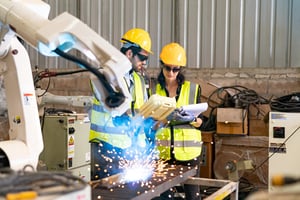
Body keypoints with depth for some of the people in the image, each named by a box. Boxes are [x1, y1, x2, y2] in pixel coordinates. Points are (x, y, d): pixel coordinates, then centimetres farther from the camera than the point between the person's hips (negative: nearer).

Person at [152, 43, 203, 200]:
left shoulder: (192, 88, 3)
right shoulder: (154, 90, 6)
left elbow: (200, 122, 4)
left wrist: (191, 118, -17)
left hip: (188, 150, -1)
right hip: (163, 151, 1)